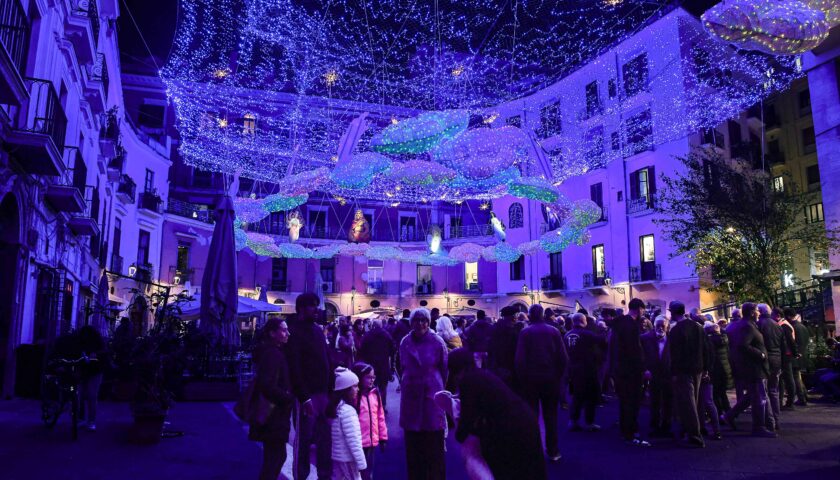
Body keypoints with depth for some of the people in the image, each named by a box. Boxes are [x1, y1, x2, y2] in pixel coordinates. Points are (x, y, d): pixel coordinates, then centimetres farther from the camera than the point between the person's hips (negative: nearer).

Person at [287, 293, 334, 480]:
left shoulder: (317, 329, 13)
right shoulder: (294, 331, -11)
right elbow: (294, 368, -17)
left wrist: (331, 389, 11)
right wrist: (304, 398, -19)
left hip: (323, 392, 7)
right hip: (307, 395, -7)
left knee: (325, 437, 12)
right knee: (303, 439, 4)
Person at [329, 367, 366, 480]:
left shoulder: (334, 407, 6)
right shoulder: (348, 410, -21)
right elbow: (353, 440, -22)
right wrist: (361, 462, -18)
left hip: (336, 455, 8)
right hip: (347, 458, -8)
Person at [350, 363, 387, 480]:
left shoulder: (375, 393, 4)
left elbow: (380, 416, 10)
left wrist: (383, 436, 11)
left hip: (372, 440, 6)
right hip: (358, 442, -6)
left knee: (369, 470, 18)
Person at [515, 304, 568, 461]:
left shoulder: (525, 332, -9)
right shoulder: (554, 331, -3)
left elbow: (519, 359, -14)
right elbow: (563, 357, -6)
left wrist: (522, 378, -4)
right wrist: (559, 376, 4)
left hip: (531, 379, -2)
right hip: (551, 379, 2)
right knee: (551, 415, 13)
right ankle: (552, 451, 17)